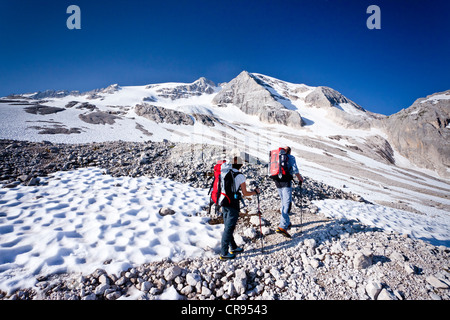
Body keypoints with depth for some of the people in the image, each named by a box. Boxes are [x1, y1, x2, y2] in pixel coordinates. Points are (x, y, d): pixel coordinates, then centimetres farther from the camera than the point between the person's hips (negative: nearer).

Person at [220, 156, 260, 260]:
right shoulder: (240, 176, -12)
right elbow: (245, 193, -8)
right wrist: (255, 192, 9)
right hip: (233, 204, -7)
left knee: (227, 227, 17)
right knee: (229, 228, 1)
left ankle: (233, 248, 34)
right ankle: (224, 253, 8)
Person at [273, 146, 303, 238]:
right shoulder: (291, 157, 3)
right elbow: (295, 170, -6)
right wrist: (300, 179, 9)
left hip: (277, 182, 7)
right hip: (286, 182, -6)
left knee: (284, 203, 20)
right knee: (287, 204, -11)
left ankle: (287, 222, 31)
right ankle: (282, 227, -21)